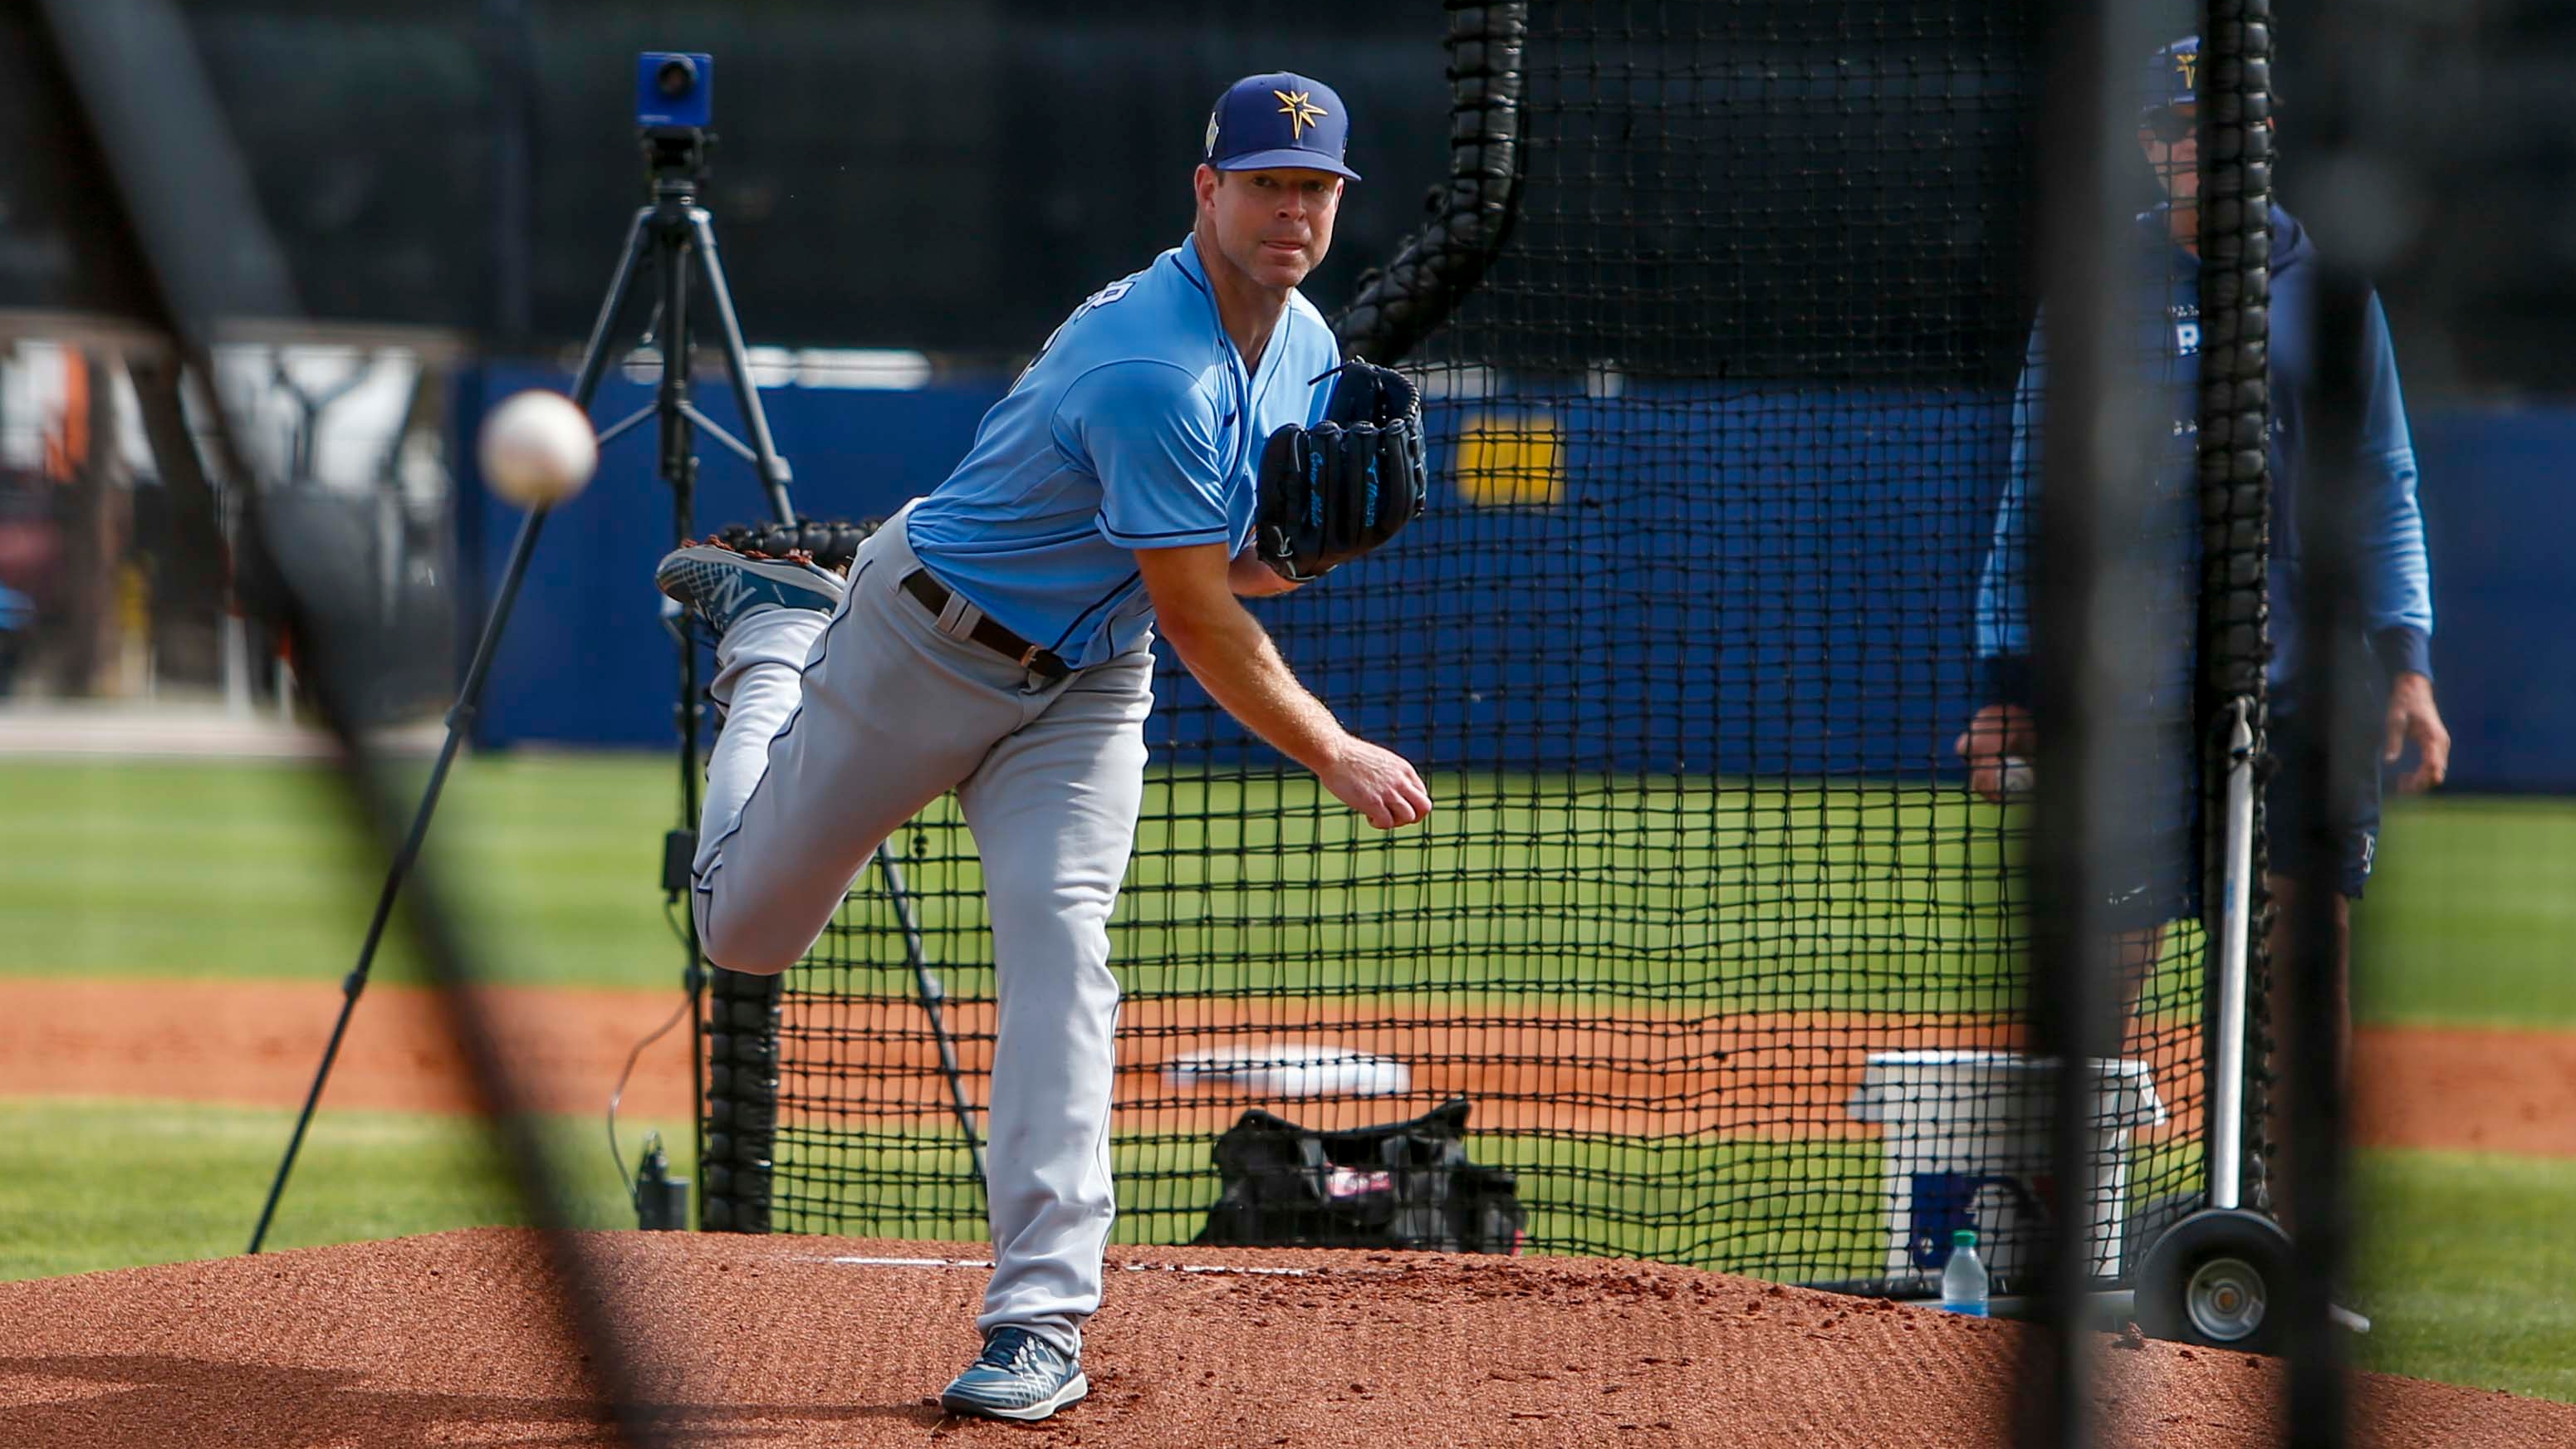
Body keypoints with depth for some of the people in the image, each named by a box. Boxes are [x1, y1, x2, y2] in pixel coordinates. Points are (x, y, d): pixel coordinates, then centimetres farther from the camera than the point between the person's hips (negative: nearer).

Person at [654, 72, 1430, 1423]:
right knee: (746, 929, 11)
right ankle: (772, 637, 40)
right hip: (926, 642, -6)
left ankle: (1041, 1322, -18)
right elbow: (1197, 619, -26)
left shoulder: (1306, 348, -1)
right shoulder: (1150, 366, -31)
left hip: (1085, 685, 6)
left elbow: (1234, 573, 8)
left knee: (1057, 938, -17)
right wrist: (1336, 755, -21)